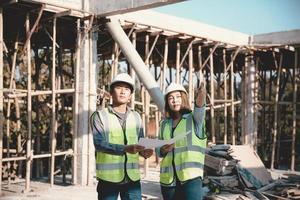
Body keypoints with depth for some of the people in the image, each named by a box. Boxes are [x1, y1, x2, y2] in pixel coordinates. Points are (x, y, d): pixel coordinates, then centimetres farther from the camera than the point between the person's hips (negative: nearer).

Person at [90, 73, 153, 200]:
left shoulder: (136, 117, 13)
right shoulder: (100, 115, -1)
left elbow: (141, 141, 12)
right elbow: (99, 143, -13)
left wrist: (144, 151, -13)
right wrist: (125, 149, -27)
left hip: (132, 177, 4)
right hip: (109, 177, -3)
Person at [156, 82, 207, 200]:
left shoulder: (194, 118, 3)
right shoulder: (164, 124, 13)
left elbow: (199, 110, -21)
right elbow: (158, 150, 13)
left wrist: (201, 99, -43)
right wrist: (164, 149, -10)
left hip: (191, 177, -4)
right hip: (168, 179, 4)